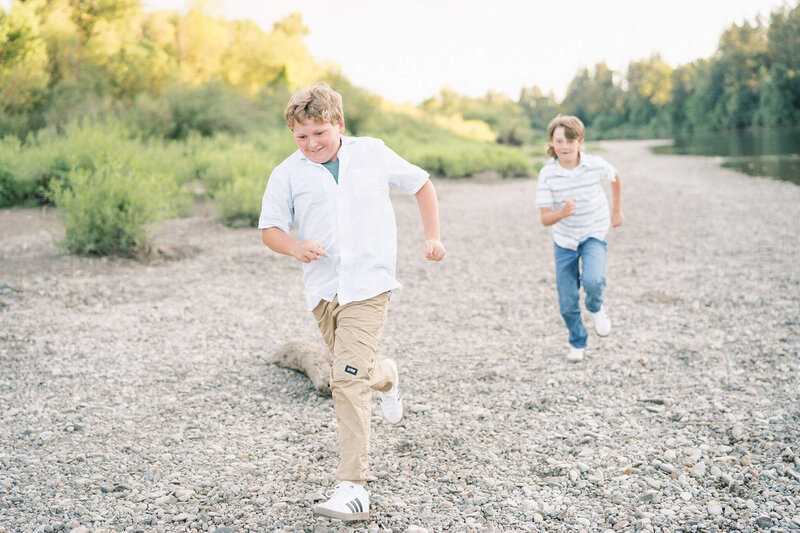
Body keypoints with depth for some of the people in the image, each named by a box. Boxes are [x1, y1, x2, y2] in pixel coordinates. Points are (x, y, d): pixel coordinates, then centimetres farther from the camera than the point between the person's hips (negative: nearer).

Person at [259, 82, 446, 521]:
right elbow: (269, 228, 6)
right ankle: (386, 377, 54)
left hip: (368, 284, -3)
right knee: (354, 371, 16)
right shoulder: (287, 174, 2)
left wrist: (432, 237, 9)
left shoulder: (372, 154, 2)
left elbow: (421, 184, 16)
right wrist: (297, 248, -15)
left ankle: (352, 488, -12)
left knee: (347, 378, -15)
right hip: (322, 288, 4)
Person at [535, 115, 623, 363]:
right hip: (564, 240, 1)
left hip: (594, 234, -1)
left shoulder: (595, 165, -17)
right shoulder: (547, 174, -19)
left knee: (593, 281, -28)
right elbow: (545, 219, -20)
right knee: (567, 303, 3)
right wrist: (562, 213, -41)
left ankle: (596, 308, 8)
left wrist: (616, 210, 15)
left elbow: (615, 178, 8)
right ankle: (577, 343, 30)